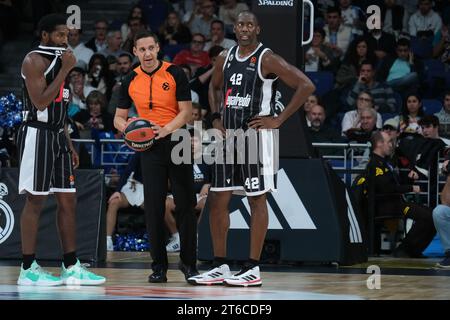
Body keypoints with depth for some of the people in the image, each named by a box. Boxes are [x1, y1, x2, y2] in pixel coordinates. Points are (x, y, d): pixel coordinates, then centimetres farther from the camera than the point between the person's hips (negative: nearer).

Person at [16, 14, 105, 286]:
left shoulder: (60, 61, 17)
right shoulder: (34, 60, -10)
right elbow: (41, 102, -20)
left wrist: (70, 145, 19)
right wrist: (65, 71, -17)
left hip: (58, 136, 9)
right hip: (38, 134, -9)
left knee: (68, 201, 7)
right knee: (36, 201, -6)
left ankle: (72, 267, 11)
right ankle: (28, 269, -2)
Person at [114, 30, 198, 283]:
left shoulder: (175, 74, -4)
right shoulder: (131, 81, 6)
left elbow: (186, 112, -7)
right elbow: (119, 117, 12)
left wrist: (164, 130, -23)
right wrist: (125, 126, -12)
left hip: (177, 143, -2)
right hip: (150, 149, 2)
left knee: (185, 206, 0)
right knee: (154, 209, -1)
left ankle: (189, 263, 8)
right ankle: (159, 266, 5)